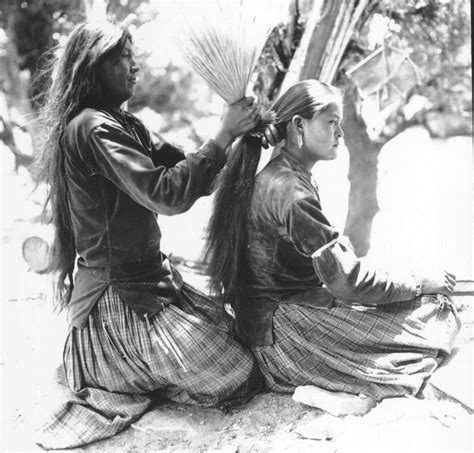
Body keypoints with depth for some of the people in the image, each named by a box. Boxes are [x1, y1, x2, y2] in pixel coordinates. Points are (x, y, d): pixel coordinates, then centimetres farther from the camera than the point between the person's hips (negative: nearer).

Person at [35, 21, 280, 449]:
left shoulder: (123, 124, 11)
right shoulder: (92, 128, -20)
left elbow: (183, 170, 8)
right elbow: (166, 195, -27)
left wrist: (244, 137, -5)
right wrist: (225, 134, -22)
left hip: (149, 278, 10)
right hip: (122, 296, -10)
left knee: (233, 330, 15)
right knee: (240, 379, -9)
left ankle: (117, 368, 18)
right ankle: (124, 378, 6)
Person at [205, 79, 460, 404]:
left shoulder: (272, 178, 11)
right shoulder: (290, 191, -22)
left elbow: (331, 262, 14)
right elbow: (347, 280, -21)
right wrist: (419, 283, -8)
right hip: (282, 332, -10)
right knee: (434, 318, -9)